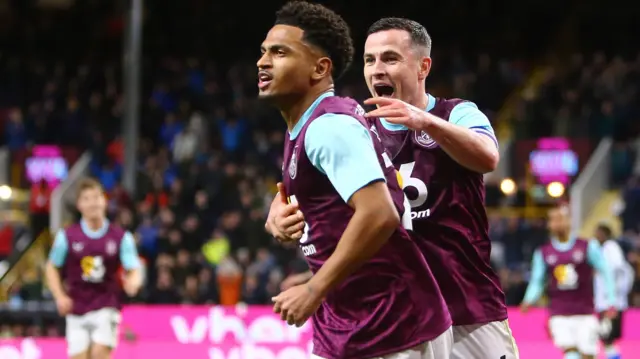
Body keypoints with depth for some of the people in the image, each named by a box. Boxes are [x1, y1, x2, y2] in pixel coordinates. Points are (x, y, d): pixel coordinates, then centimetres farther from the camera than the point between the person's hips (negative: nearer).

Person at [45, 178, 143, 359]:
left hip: (106, 308, -1)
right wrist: (60, 296, -4)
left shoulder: (121, 237, -2)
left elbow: (133, 271, -4)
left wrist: (132, 283, -28)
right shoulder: (67, 236, 0)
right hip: (77, 310, 1)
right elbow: (52, 268, 10)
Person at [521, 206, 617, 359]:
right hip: (560, 315, 1)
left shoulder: (588, 247, 0)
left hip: (585, 313, 0)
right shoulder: (543, 253, 5)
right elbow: (537, 282, 9)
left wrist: (611, 302, -5)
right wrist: (528, 301, -11)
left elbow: (605, 273, 2)